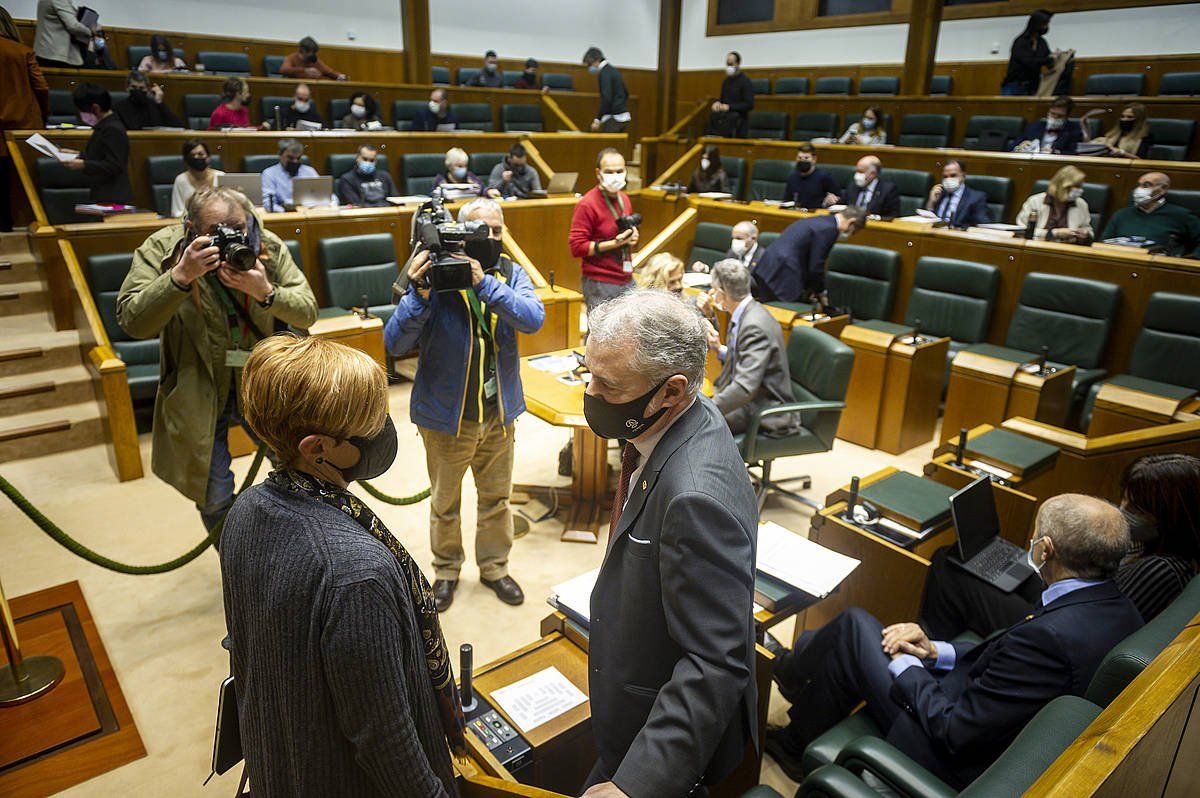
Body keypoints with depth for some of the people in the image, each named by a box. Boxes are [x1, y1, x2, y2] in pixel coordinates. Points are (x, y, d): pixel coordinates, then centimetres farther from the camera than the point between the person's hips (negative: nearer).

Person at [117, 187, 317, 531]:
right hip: (197, 395, -1)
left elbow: (307, 312, -10)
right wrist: (181, 276, -34)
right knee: (214, 501, 8)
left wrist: (266, 292, -30)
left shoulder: (268, 247, -9)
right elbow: (131, 322, -21)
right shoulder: (162, 249, -12)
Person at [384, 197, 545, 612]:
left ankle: (494, 566, 41)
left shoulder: (511, 274, -4)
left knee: (496, 498, 19)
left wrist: (484, 283, -32)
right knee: (445, 503, 17)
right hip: (446, 417, -2)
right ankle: (446, 570, 40)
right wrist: (419, 295, -35)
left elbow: (533, 319, -23)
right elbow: (395, 343, -19)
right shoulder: (435, 275, -14)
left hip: (498, 414, 3)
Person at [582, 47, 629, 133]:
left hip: (614, 118, -9)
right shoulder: (614, 70, 18)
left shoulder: (604, 73, -10)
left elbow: (606, 99, -20)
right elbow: (626, 94, 24)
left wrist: (598, 119, -20)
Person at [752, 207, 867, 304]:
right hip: (783, 276, -10)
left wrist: (809, 289, 21)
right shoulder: (829, 229, -12)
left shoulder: (820, 221, 18)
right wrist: (820, 293, 4)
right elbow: (816, 267, -11)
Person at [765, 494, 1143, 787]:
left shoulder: (1049, 636, -34)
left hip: (958, 762, -8)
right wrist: (936, 652, 1)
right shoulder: (1119, 608, -6)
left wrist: (906, 667, -10)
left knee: (856, 626, 0)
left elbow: (956, 733, -26)